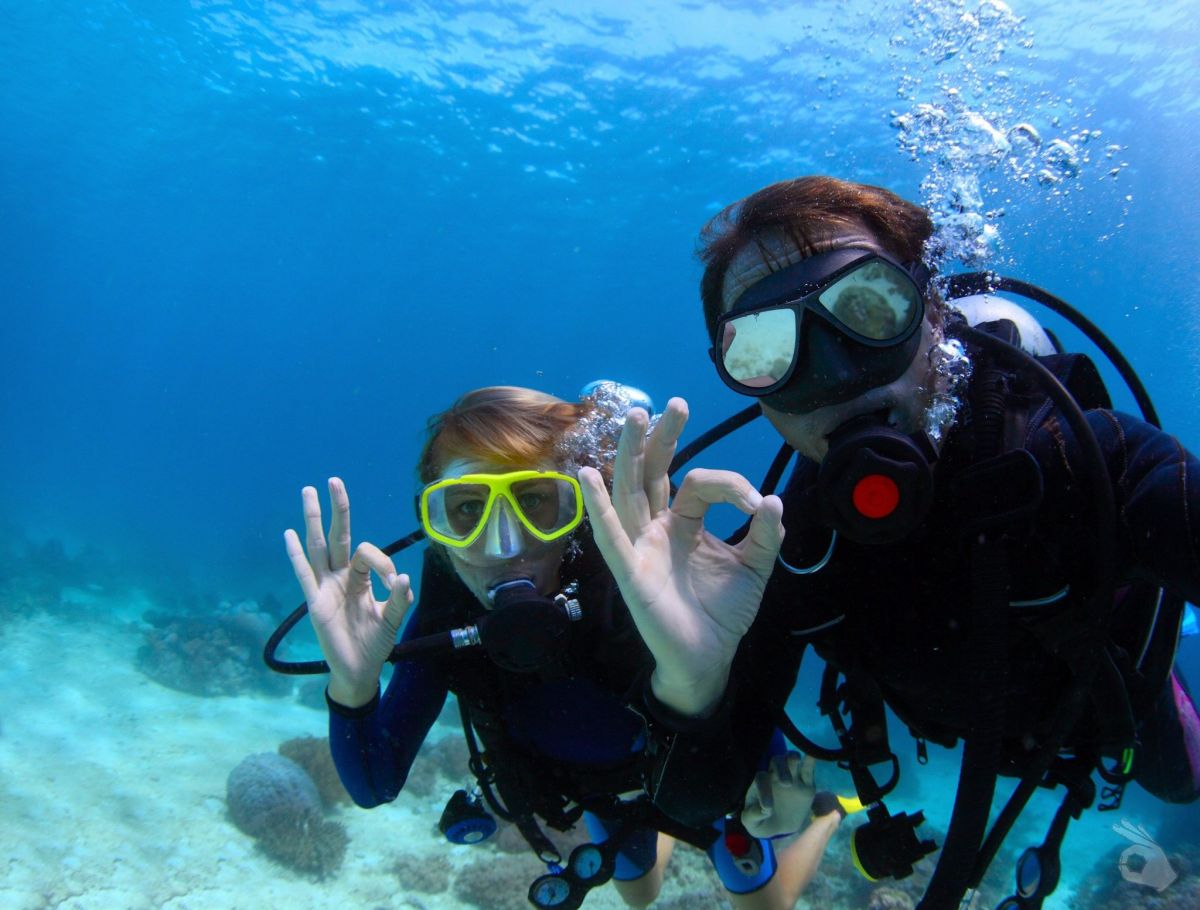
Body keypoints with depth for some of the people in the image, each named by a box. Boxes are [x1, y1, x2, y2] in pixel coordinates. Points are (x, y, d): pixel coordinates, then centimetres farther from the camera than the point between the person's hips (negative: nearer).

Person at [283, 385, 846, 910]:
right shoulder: (445, 607, -31)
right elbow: (373, 788, -26)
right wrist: (351, 685, -47)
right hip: (592, 782, 4)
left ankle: (826, 814, 49)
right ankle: (664, 827, 63)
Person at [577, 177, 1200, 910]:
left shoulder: (1093, 459, -42)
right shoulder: (781, 549, -34)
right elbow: (704, 807, -34)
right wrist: (694, 689, -56)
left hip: (1118, 698, -1)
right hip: (979, 734, 2)